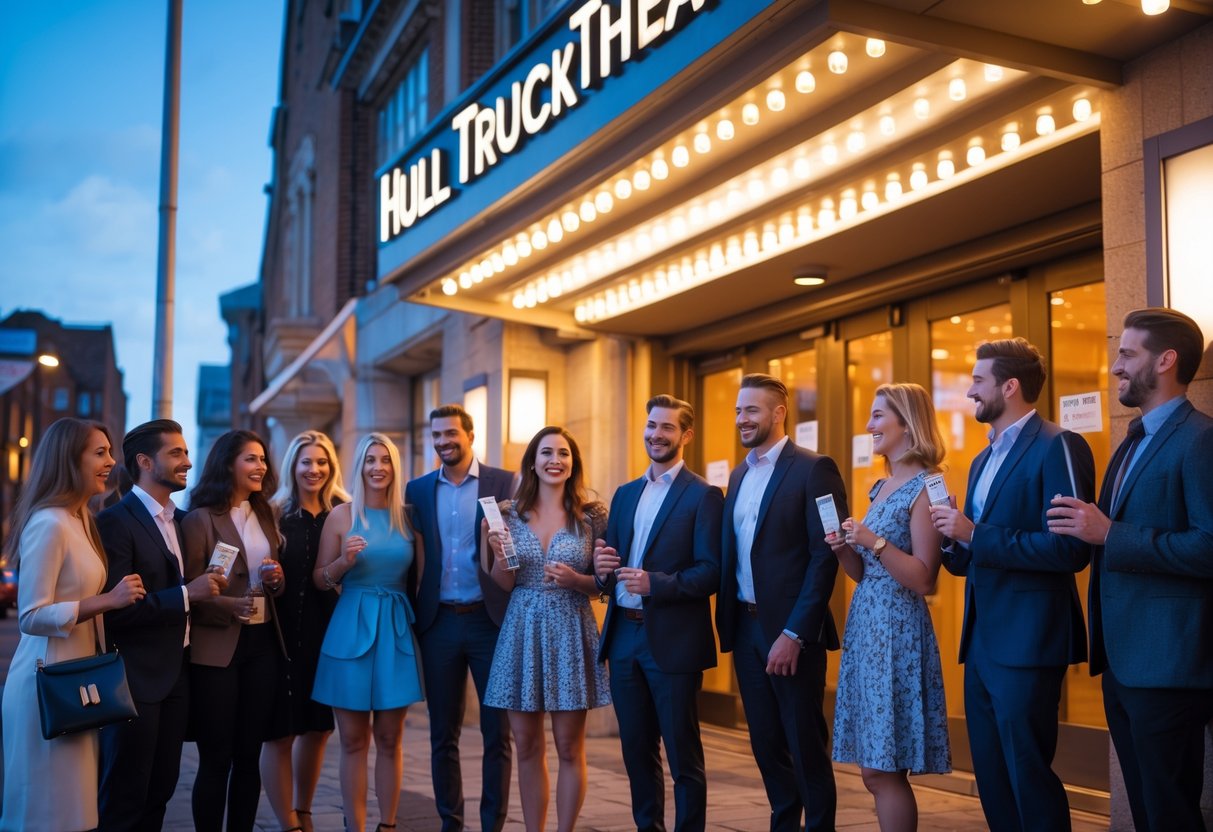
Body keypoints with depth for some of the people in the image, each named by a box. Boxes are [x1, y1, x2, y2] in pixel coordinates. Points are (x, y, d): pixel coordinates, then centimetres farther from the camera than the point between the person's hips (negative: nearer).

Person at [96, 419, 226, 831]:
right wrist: (186, 594, -22)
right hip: (134, 678, -7)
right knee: (124, 798, 3)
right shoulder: (115, 522, -14)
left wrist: (207, 586, 1)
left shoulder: (181, 519, 11)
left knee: (160, 789, 14)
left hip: (176, 673, 7)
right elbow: (114, 609, -21)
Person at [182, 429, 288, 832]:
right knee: (216, 759, 0)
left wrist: (277, 579, -1)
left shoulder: (265, 515, 13)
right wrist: (231, 606, -27)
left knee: (249, 755, 10)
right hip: (216, 648, -6)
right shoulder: (200, 518, -8)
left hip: (263, 643, 6)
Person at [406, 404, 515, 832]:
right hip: (439, 622, 3)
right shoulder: (418, 489, 8)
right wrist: (412, 617, 2)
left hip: (491, 619, -2)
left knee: (497, 733, 4)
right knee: (443, 735, 10)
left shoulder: (504, 483, -1)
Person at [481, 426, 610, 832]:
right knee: (527, 747, 9)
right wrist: (498, 552, -14)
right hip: (521, 632, 2)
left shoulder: (592, 515, -1)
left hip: (571, 632, -2)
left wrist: (576, 579, -16)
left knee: (569, 747, 3)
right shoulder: (509, 513, 3)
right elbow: (503, 584, 4)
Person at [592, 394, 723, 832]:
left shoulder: (704, 495, -5)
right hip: (624, 636, 6)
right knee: (636, 750, 14)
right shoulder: (625, 493, 15)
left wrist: (655, 583, -25)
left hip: (673, 640, -6)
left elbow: (710, 574, -13)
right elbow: (610, 564, 15)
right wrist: (602, 570, -8)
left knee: (683, 755, 3)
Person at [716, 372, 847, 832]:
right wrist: (727, 621, 5)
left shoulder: (813, 469, -9)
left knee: (805, 743, 3)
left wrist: (794, 633, -20)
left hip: (790, 629, -7)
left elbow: (825, 557, -15)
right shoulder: (739, 475, 14)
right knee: (766, 743, 13)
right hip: (745, 626, 7)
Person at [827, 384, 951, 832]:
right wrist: (844, 549, 0)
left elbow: (924, 580, -15)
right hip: (865, 627, 9)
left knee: (884, 770, -5)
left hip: (897, 631, -9)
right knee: (874, 769, 11)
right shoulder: (882, 487, 14)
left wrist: (875, 542, -24)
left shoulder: (924, 487, -11)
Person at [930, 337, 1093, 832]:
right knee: (991, 778, 14)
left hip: (1027, 642, -9)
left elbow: (1071, 549, -20)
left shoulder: (1057, 448, -10)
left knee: (1028, 777, -3)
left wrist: (975, 535, -20)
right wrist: (955, 544, 0)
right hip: (981, 641, 9)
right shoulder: (984, 460, 17)